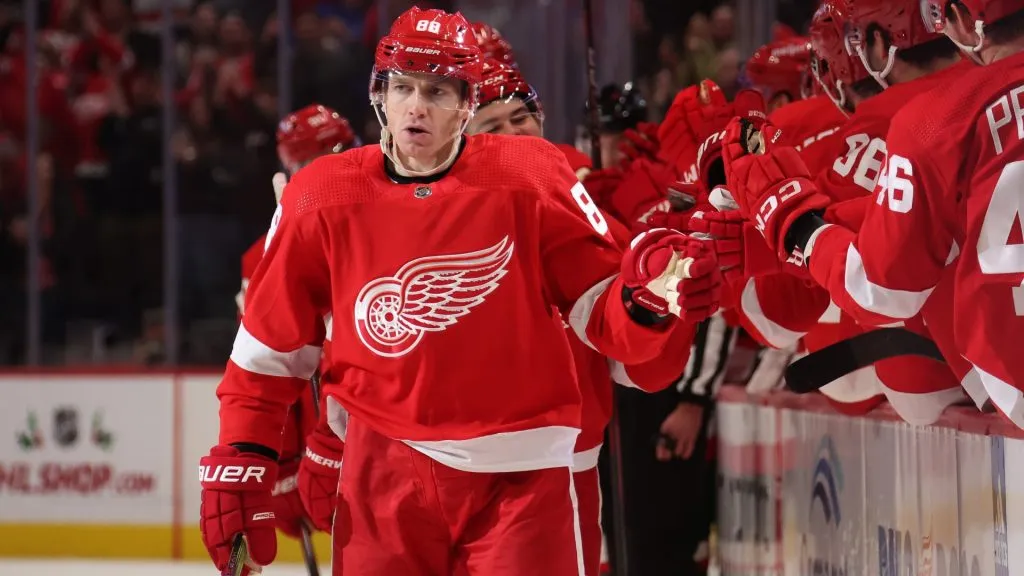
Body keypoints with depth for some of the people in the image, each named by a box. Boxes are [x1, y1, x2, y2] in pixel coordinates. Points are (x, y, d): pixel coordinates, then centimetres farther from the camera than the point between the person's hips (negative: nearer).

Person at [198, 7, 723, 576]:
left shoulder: (532, 181, -6)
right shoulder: (322, 199, -2)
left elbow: (603, 315, -3)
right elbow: (269, 347, 8)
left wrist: (648, 296, -25)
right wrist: (239, 462, 4)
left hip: (518, 469, -1)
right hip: (385, 472, 1)